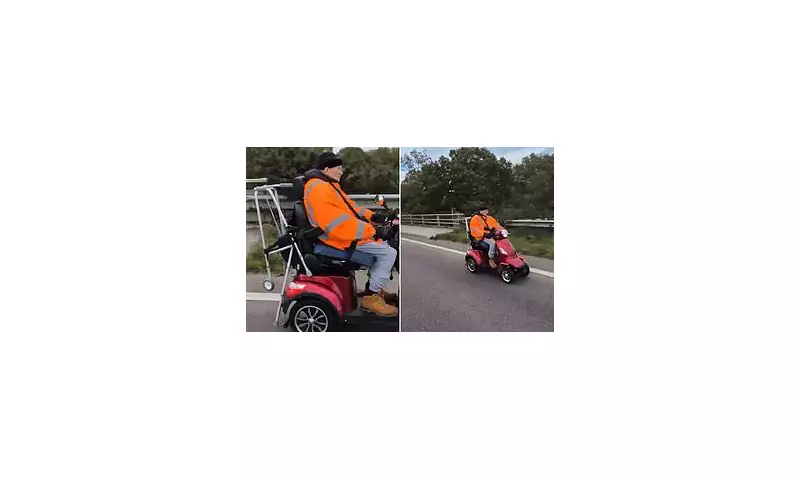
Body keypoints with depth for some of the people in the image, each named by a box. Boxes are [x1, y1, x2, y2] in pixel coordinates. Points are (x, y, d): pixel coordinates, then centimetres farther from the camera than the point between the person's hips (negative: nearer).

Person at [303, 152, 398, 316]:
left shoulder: (327, 185, 11)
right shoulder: (318, 190, -24)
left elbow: (348, 206, 20)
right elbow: (341, 225, -29)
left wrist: (372, 216, 6)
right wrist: (373, 231, -26)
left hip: (346, 232, 11)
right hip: (343, 238, -11)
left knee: (383, 245, 20)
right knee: (389, 253, -12)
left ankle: (375, 288, 20)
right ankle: (371, 296, -6)